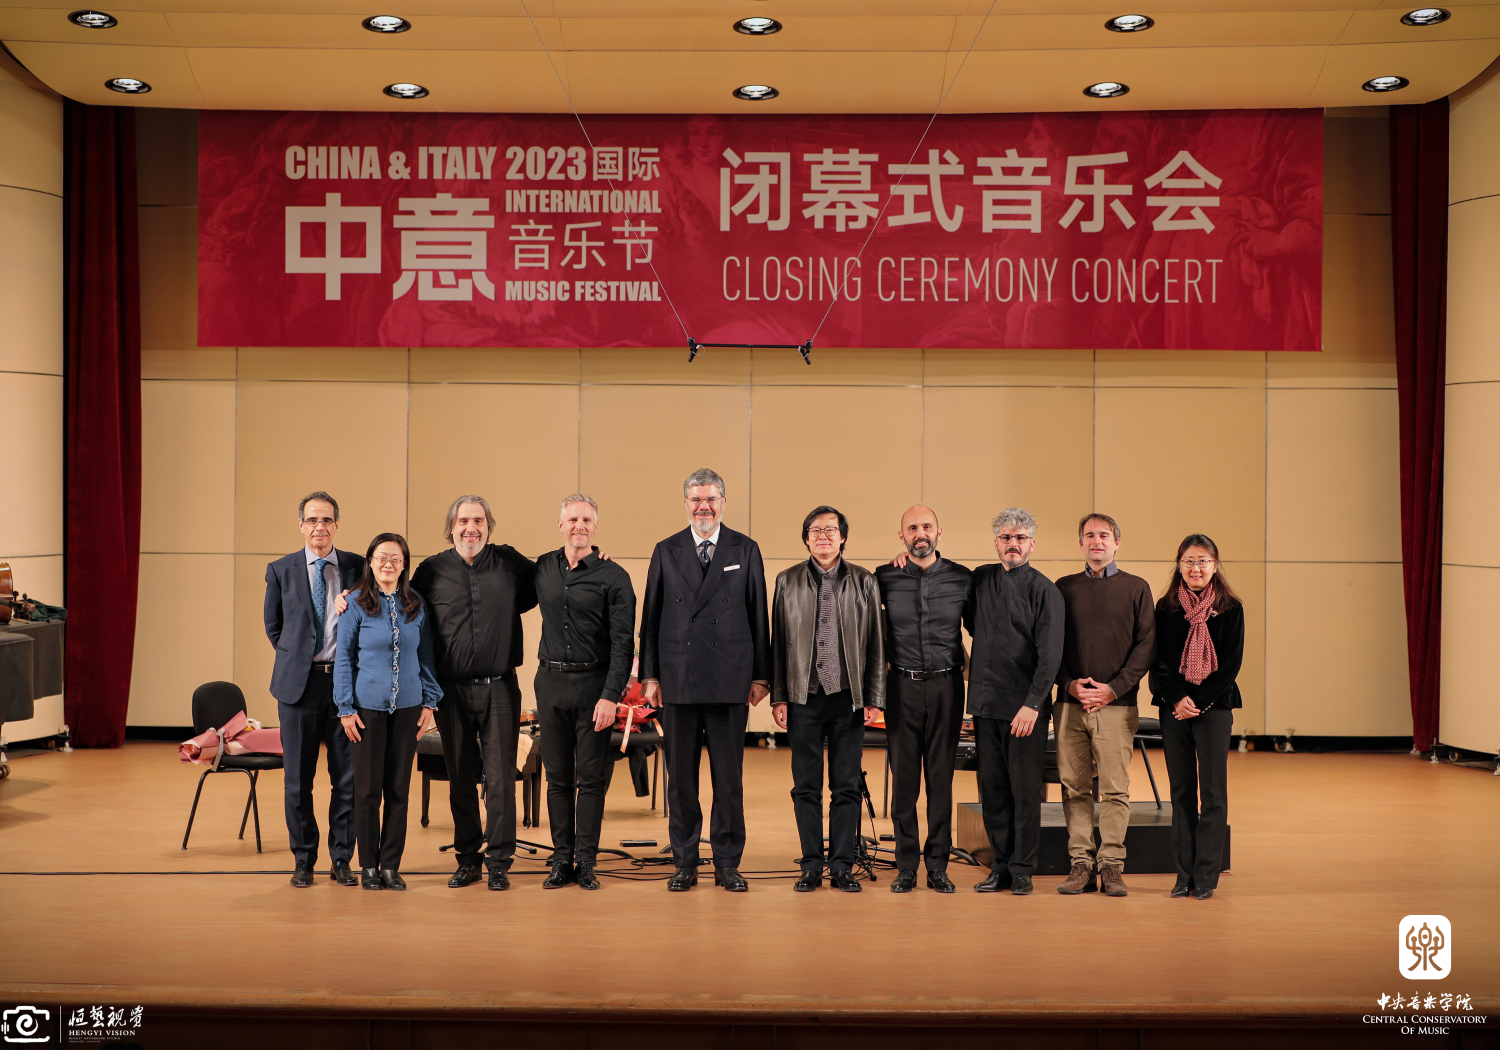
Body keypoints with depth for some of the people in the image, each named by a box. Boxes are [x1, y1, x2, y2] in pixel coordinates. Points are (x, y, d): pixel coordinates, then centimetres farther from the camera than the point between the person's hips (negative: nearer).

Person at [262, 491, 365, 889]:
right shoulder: (281, 570, 5)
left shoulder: (357, 568, 5)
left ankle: (341, 860, 15)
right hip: (299, 682, 0)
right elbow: (273, 626, 14)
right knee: (298, 779, 5)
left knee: (348, 777, 3)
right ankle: (303, 860, 18)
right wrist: (296, 657, 6)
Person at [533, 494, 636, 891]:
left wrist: (610, 696, -16)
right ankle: (562, 860, 16)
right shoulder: (542, 569, 8)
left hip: (594, 684, -3)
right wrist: (543, 658, 10)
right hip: (551, 682, 4)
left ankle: (586, 861, 10)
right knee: (558, 777, 8)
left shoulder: (613, 577, -4)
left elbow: (623, 643, -8)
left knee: (592, 777, 1)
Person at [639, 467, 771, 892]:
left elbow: (759, 616, 5)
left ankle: (727, 864, 14)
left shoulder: (746, 550, 5)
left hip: (729, 681, -1)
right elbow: (651, 616, 8)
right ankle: (685, 863, 17)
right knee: (680, 777, 7)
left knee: (729, 777, 4)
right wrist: (650, 675, 3)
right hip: (678, 680, 1)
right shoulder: (666, 551, 8)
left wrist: (761, 676, 2)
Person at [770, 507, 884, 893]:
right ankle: (811, 867, 13)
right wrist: (778, 698, 1)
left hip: (848, 698, 0)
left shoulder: (864, 582, 7)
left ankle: (842, 866, 12)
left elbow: (876, 644, 6)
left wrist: (874, 699, 1)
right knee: (806, 787, 4)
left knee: (846, 787, 4)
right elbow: (778, 644, 7)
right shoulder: (787, 581, 8)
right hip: (804, 698, 0)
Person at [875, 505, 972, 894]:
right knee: (903, 777, 2)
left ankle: (938, 865, 10)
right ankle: (906, 865, 10)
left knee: (941, 777, 3)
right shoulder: (885, 578, 2)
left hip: (946, 687, 0)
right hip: (902, 687, 0)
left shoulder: (962, 579, 3)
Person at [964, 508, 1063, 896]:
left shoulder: (1044, 590, -4)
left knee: (1026, 789, -1)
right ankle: (1000, 865, 17)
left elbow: (1050, 655, -9)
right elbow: (972, 625, 27)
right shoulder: (980, 580, 10)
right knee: (992, 787, 7)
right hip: (985, 703, 4)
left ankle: (1022, 870, 9)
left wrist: (1032, 704, -17)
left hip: (1025, 706, -4)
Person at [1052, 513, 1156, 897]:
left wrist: (1113, 688, -8)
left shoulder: (1136, 588, 8)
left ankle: (1111, 864, 4)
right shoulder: (1065, 588, 13)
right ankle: (1081, 863, 8)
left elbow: (1146, 645, 2)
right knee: (1074, 789, 2)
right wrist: (1069, 683, -5)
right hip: (1069, 703, 2)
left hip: (1116, 704, -2)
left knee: (1115, 790, -3)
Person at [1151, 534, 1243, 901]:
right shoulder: (1166, 608, 6)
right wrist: (1178, 698, -12)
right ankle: (1184, 874, 11)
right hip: (1173, 708, 2)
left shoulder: (1230, 609, 1)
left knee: (1212, 792, -1)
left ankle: (1206, 875, 5)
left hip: (1214, 707, -2)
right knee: (1181, 791, 5)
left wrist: (1198, 701, -12)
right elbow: (1158, 661, 3)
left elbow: (1231, 664, -3)